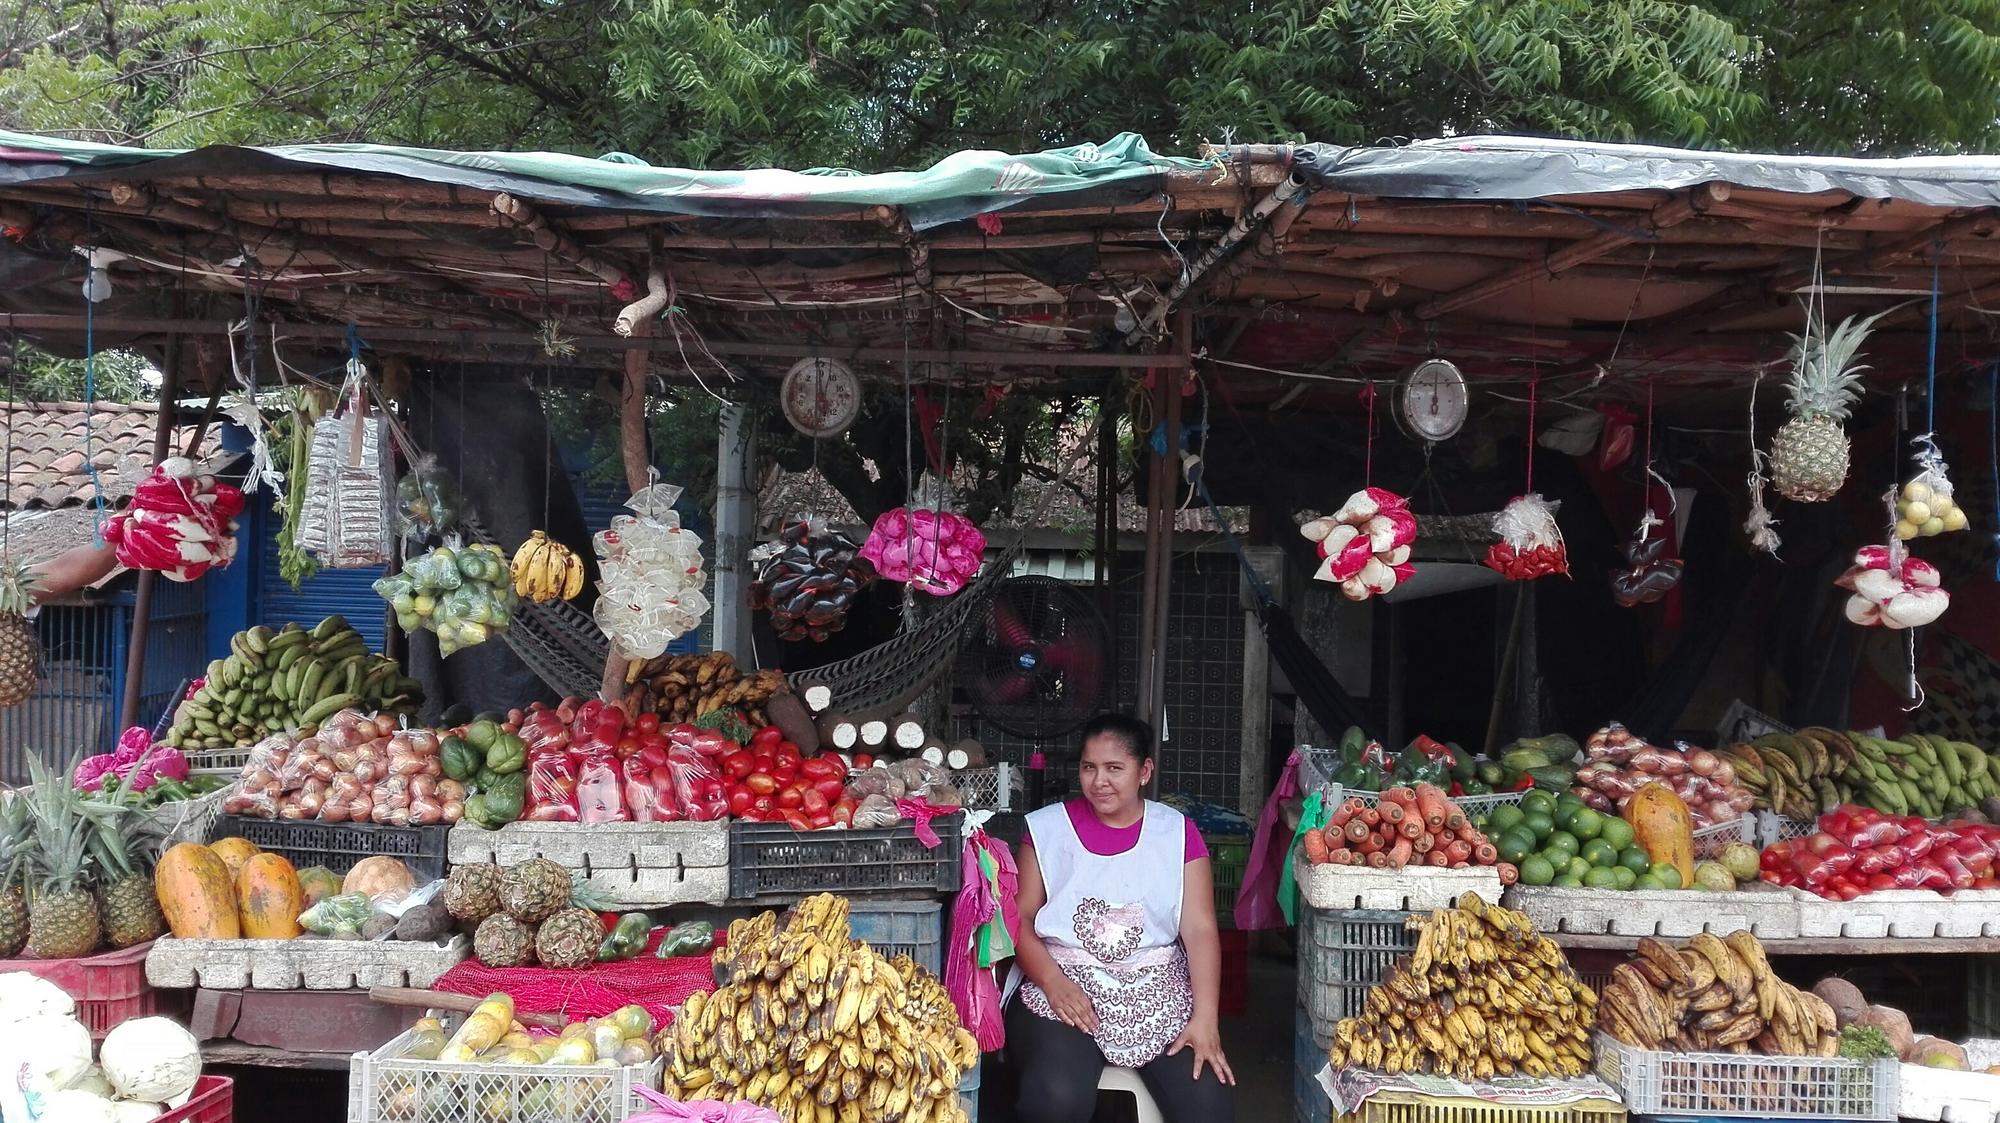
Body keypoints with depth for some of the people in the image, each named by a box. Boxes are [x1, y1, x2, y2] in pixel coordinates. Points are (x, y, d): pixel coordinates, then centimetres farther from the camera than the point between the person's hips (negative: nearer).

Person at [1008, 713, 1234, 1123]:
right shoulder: (1048, 827, 6)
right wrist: (1053, 981, -17)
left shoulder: (1177, 833, 7)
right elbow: (1019, 918, 2)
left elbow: (1200, 930, -1)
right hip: (1062, 988, -1)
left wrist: (1205, 1019, -14)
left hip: (1157, 990, 1)